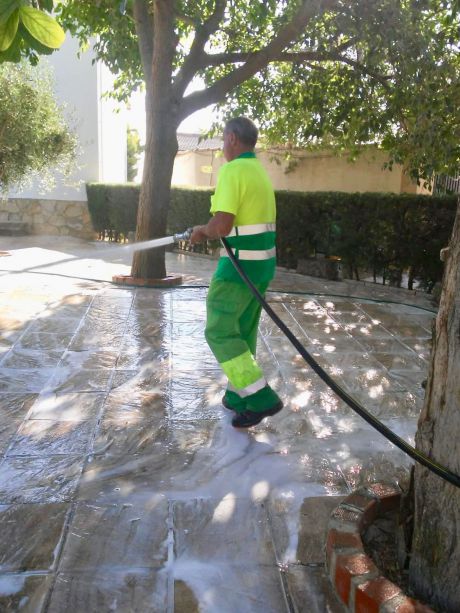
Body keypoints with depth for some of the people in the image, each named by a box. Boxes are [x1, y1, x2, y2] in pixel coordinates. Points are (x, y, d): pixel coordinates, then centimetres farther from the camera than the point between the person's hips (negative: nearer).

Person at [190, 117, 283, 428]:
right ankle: (238, 395, 26)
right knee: (244, 330, 16)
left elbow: (221, 226, -23)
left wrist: (203, 230, -1)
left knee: (220, 331, -1)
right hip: (263, 261, 9)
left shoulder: (232, 170, -15)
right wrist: (208, 231, 23)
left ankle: (261, 398, -3)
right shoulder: (261, 172, 15)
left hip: (240, 264, -9)